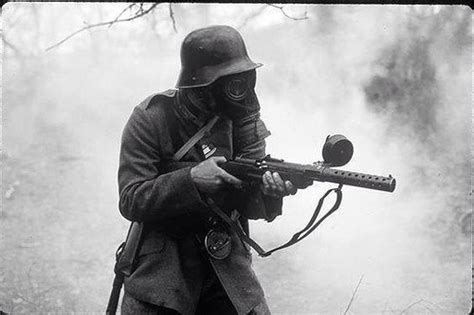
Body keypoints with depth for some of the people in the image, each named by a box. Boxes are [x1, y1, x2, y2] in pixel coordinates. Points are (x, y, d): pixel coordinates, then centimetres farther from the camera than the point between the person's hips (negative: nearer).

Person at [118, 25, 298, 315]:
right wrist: (191, 180, -31)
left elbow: (250, 206, -8)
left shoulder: (243, 119, -3)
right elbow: (131, 202, -18)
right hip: (161, 266, -2)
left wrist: (269, 191, -32)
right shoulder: (150, 119, -13)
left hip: (226, 263, 3)